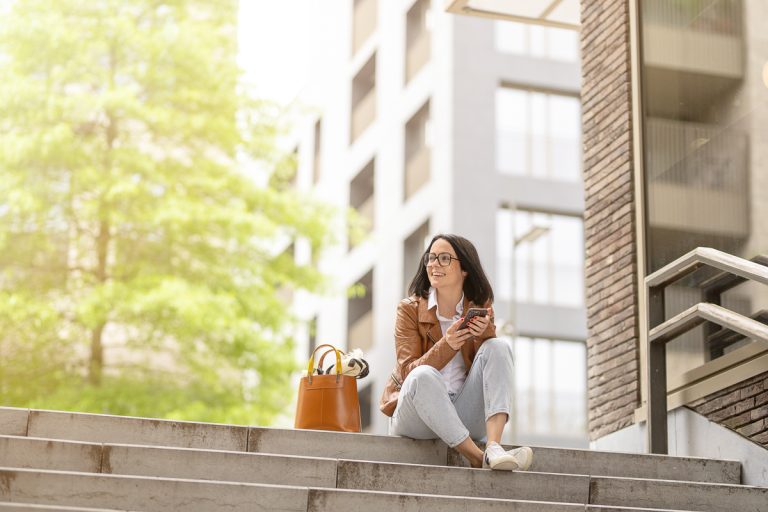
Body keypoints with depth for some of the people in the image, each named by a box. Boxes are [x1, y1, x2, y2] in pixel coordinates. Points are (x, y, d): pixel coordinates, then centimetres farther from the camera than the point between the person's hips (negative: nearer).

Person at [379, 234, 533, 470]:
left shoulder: (480, 308, 7)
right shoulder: (410, 309, -2)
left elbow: (495, 361, -3)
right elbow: (409, 372, -12)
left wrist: (485, 334, -23)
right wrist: (446, 345, -28)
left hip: (464, 418, 3)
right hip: (415, 417, -3)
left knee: (499, 347, -17)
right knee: (424, 376, -35)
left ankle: (493, 446, -36)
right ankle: (477, 458, -35)